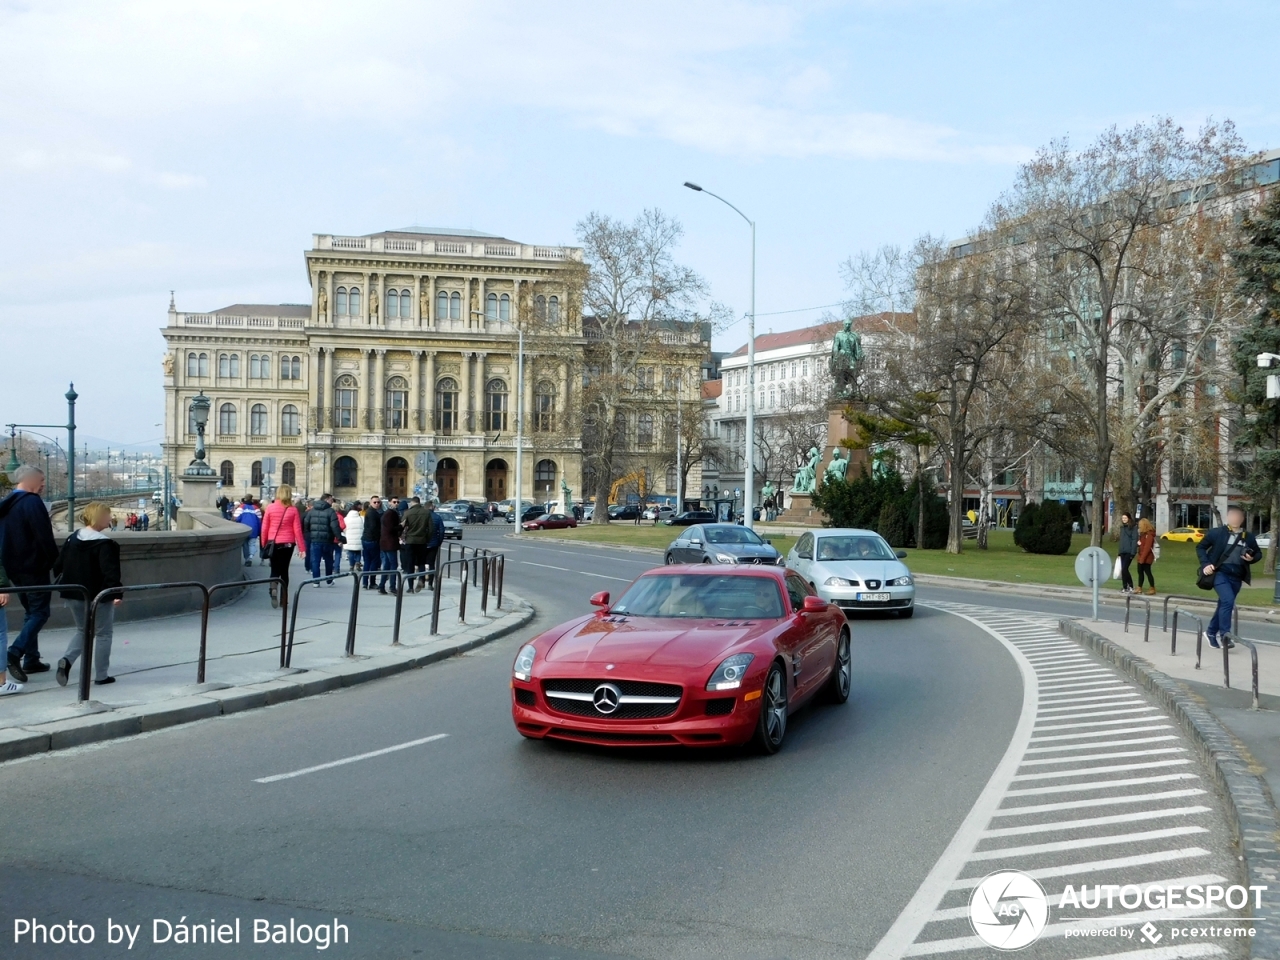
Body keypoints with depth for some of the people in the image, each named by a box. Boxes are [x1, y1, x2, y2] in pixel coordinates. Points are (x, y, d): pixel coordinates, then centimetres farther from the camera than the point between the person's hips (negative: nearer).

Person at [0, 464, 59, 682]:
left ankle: (31, 660, 16)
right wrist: (57, 563, -11)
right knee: (40, 612, -5)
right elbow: (45, 537, -19)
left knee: (31, 611, 16)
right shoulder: (32, 502, -14)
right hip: (34, 567, -9)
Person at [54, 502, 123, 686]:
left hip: (76, 595, 7)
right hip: (99, 596, -7)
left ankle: (67, 660, -2)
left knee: (82, 630, 23)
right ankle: (101, 675, 12)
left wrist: (64, 584, 20)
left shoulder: (72, 539, 5)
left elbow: (59, 566, 10)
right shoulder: (105, 544, -18)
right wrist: (116, 592, -26)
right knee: (103, 634, 8)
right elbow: (110, 572, -25)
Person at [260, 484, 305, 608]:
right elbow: (297, 530, -3)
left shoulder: (270, 508, -2)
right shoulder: (293, 510, -3)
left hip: (273, 543, 0)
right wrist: (302, 548, 0)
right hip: (288, 544, 0)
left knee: (275, 570, 8)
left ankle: (273, 587, -23)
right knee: (284, 570, 12)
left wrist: (263, 545, 12)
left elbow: (264, 528, 1)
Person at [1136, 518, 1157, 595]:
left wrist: (1142, 558, -21)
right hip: (1141, 557, 9)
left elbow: (1147, 547, -20)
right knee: (1140, 571, 9)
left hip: (1146, 558, -9)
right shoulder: (1143, 534, 15)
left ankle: (1153, 589, 4)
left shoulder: (1149, 535, -14)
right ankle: (1139, 588, 13)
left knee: (1147, 572, -4)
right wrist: (1139, 557, 9)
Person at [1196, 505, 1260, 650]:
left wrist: (1252, 558, -3)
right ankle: (1225, 634, -15)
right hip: (1220, 573, -4)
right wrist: (1205, 564, -9)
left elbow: (1258, 553, 20)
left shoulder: (1248, 537, 8)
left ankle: (1211, 632, 31)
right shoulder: (1217, 532, -2)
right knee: (1228, 600, -23)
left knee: (1224, 604, 12)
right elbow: (1200, 547, 4)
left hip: (1236, 577, 5)